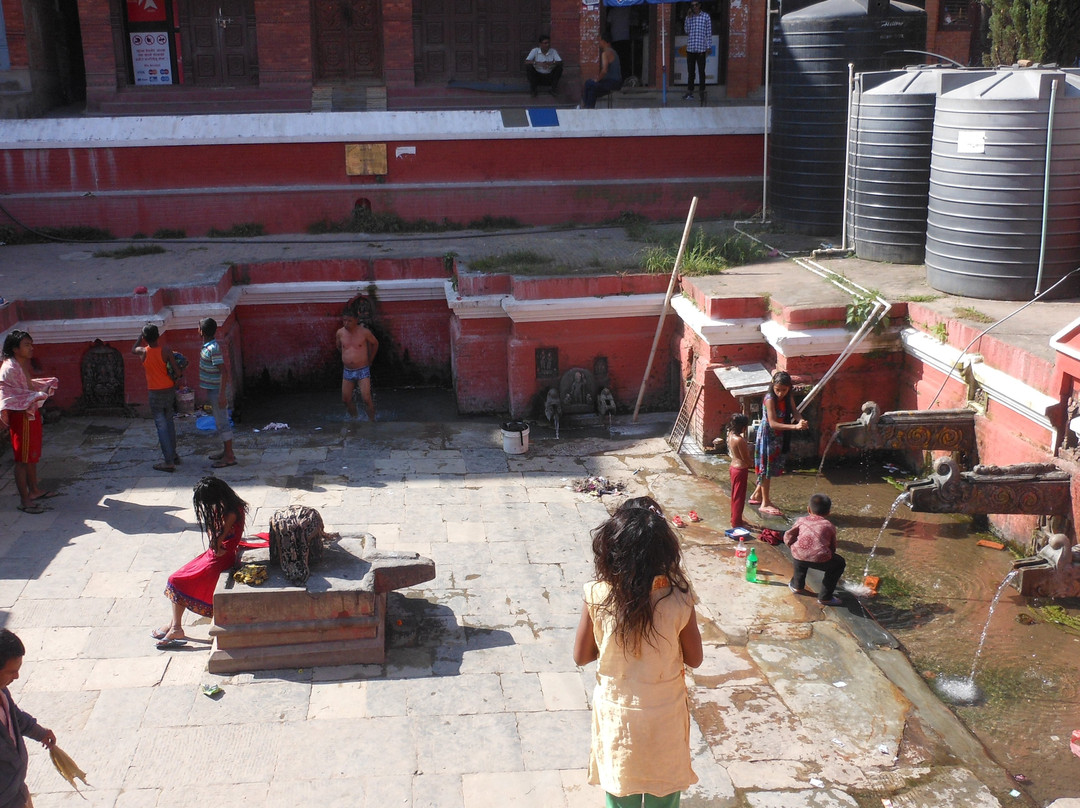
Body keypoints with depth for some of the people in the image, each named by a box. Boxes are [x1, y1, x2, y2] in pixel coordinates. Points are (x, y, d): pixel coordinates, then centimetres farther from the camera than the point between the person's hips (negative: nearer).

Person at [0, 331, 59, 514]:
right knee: (22, 459, -3)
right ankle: (24, 500, 2)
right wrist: (35, 397, -29)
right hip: (21, 417, -10)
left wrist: (48, 384, 17)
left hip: (31, 415, 10)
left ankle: (33, 490, 32)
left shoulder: (24, 366, 10)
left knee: (32, 456, 19)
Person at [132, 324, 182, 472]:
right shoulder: (165, 350, -10)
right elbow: (177, 372, -11)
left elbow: (133, 349, 16)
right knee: (169, 422, 20)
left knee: (161, 425, -2)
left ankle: (169, 461, -5)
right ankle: (173, 454, 29)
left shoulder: (143, 352, -10)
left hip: (155, 393, -3)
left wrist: (140, 337, 19)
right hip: (169, 390, 3)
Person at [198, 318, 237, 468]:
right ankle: (225, 450, 28)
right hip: (213, 389, 10)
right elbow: (225, 365, 18)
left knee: (222, 423, -5)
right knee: (220, 422, 18)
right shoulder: (209, 346, 8)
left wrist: (222, 395, -26)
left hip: (217, 391, -10)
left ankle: (229, 456, 0)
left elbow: (224, 372, -25)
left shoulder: (213, 349, -22)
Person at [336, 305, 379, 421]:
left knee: (366, 398, -13)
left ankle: (372, 420, 2)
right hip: (347, 371, 4)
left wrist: (370, 360, 14)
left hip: (363, 370, -4)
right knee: (346, 399, 7)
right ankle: (355, 419, 27)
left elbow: (375, 343, 9)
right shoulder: (340, 332, -1)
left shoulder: (364, 332, -10)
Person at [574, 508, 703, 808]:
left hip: (616, 712, 1)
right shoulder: (679, 600, -23)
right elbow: (694, 659, -9)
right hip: (665, 715, 0)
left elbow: (581, 656, -8)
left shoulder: (597, 597, -22)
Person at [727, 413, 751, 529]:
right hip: (741, 470, -9)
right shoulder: (740, 440, -27)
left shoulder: (731, 435, 1)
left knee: (735, 495, 20)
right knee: (739, 497, 2)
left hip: (734, 466, 9)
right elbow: (746, 459, -21)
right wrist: (755, 461, -3)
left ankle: (735, 518, 32)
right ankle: (737, 522, 11)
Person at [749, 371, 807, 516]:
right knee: (766, 468, 1)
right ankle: (765, 504, 10)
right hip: (767, 436, -7)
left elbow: (794, 413, -4)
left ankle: (756, 495, 33)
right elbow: (772, 423, -28)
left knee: (771, 468, 16)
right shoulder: (770, 399, -24)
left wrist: (801, 421, -29)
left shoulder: (787, 398, -1)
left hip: (778, 437, 7)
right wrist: (795, 426, -37)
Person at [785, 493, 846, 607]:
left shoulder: (802, 520, 20)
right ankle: (825, 597, 24)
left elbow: (788, 536, 15)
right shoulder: (830, 526, 19)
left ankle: (797, 585, 51)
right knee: (840, 563, 25)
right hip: (820, 559, -3)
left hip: (798, 557, 3)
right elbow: (832, 547, 22)